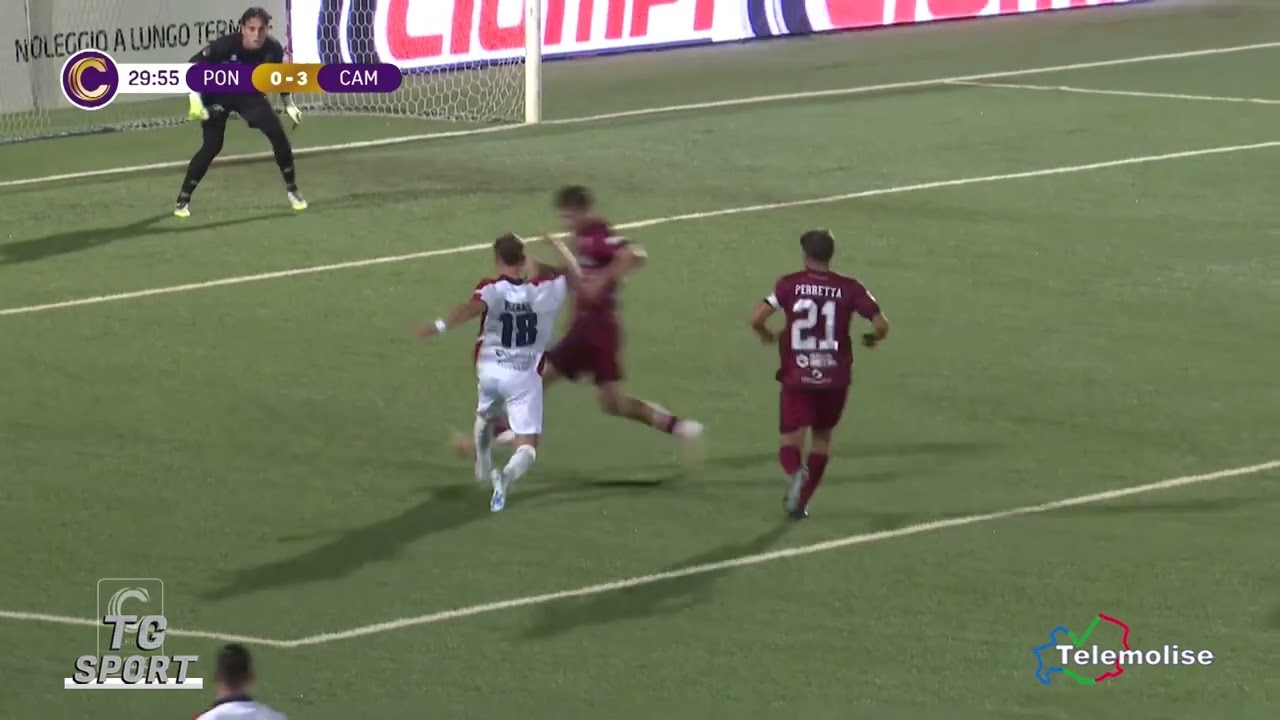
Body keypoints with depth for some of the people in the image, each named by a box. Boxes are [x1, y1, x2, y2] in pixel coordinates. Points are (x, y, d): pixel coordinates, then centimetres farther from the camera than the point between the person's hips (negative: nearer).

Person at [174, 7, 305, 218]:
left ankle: (292, 190, 12)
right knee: (212, 146, -15)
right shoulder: (225, 46, -34)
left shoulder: (273, 48, -21)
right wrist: (196, 101, -34)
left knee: (279, 135, -7)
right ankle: (183, 199, -4)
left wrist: (289, 105, 4)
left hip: (250, 94, 4)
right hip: (218, 95, -4)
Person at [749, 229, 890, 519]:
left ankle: (795, 473, -34)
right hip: (835, 377, 2)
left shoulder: (789, 285, -4)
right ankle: (801, 502, 23)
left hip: (797, 378, -2)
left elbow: (756, 319, -13)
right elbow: (881, 325, -7)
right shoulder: (850, 288, -3)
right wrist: (872, 339, 16)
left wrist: (767, 335, 10)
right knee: (821, 438, 22)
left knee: (791, 440, 0)